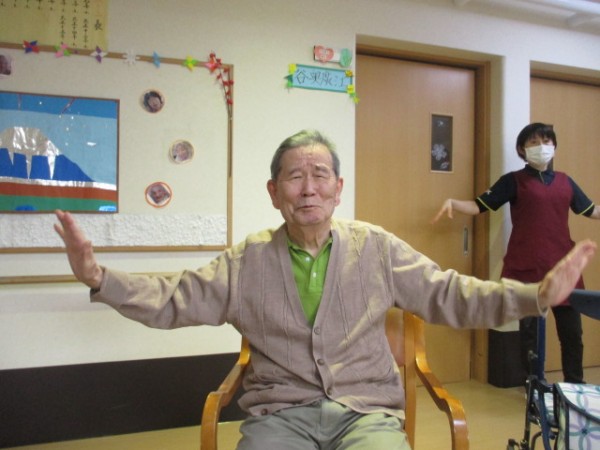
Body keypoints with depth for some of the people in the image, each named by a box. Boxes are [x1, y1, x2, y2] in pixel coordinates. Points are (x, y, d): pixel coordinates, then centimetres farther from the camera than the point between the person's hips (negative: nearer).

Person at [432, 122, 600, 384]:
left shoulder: (565, 182, 12)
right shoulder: (514, 181, 1)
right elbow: (479, 206, -7)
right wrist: (453, 203, -25)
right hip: (527, 268, -4)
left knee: (572, 331, 12)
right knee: (530, 330, 6)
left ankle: (575, 385, 29)